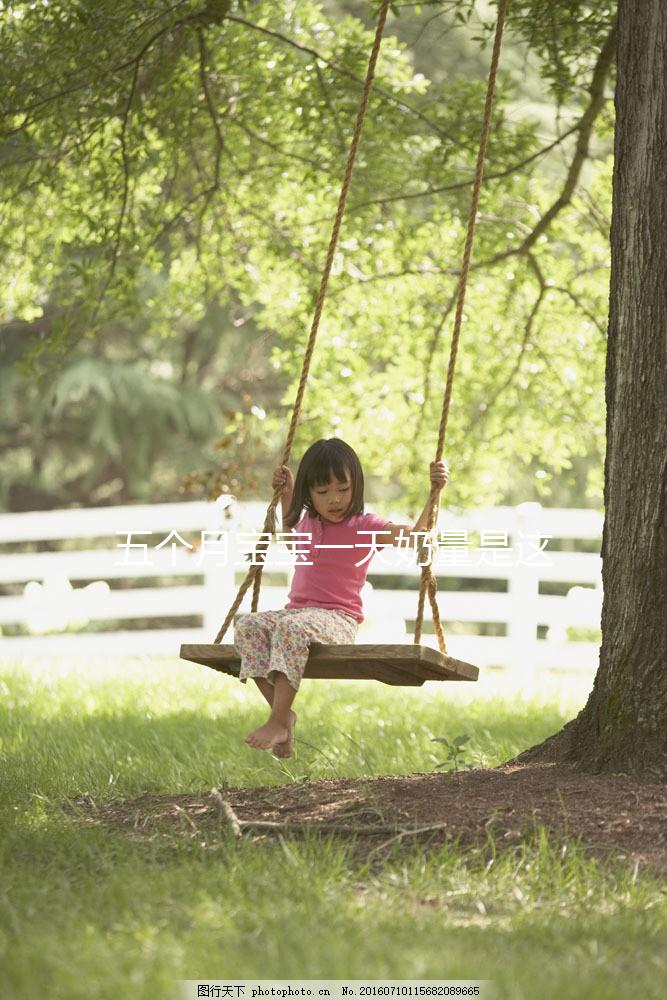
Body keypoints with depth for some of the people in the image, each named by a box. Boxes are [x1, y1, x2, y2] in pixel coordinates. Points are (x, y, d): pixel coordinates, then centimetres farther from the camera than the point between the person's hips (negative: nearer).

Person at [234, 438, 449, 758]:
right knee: (247, 626, -21)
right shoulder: (308, 524, 19)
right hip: (297, 609, 7)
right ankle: (282, 710, -20)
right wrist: (285, 495, 37)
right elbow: (292, 540, 45)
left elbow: (417, 533, -9)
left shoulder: (364, 528, 0)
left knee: (293, 627, -38)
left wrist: (435, 490, -18)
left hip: (338, 619, -7)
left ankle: (278, 721, -39)